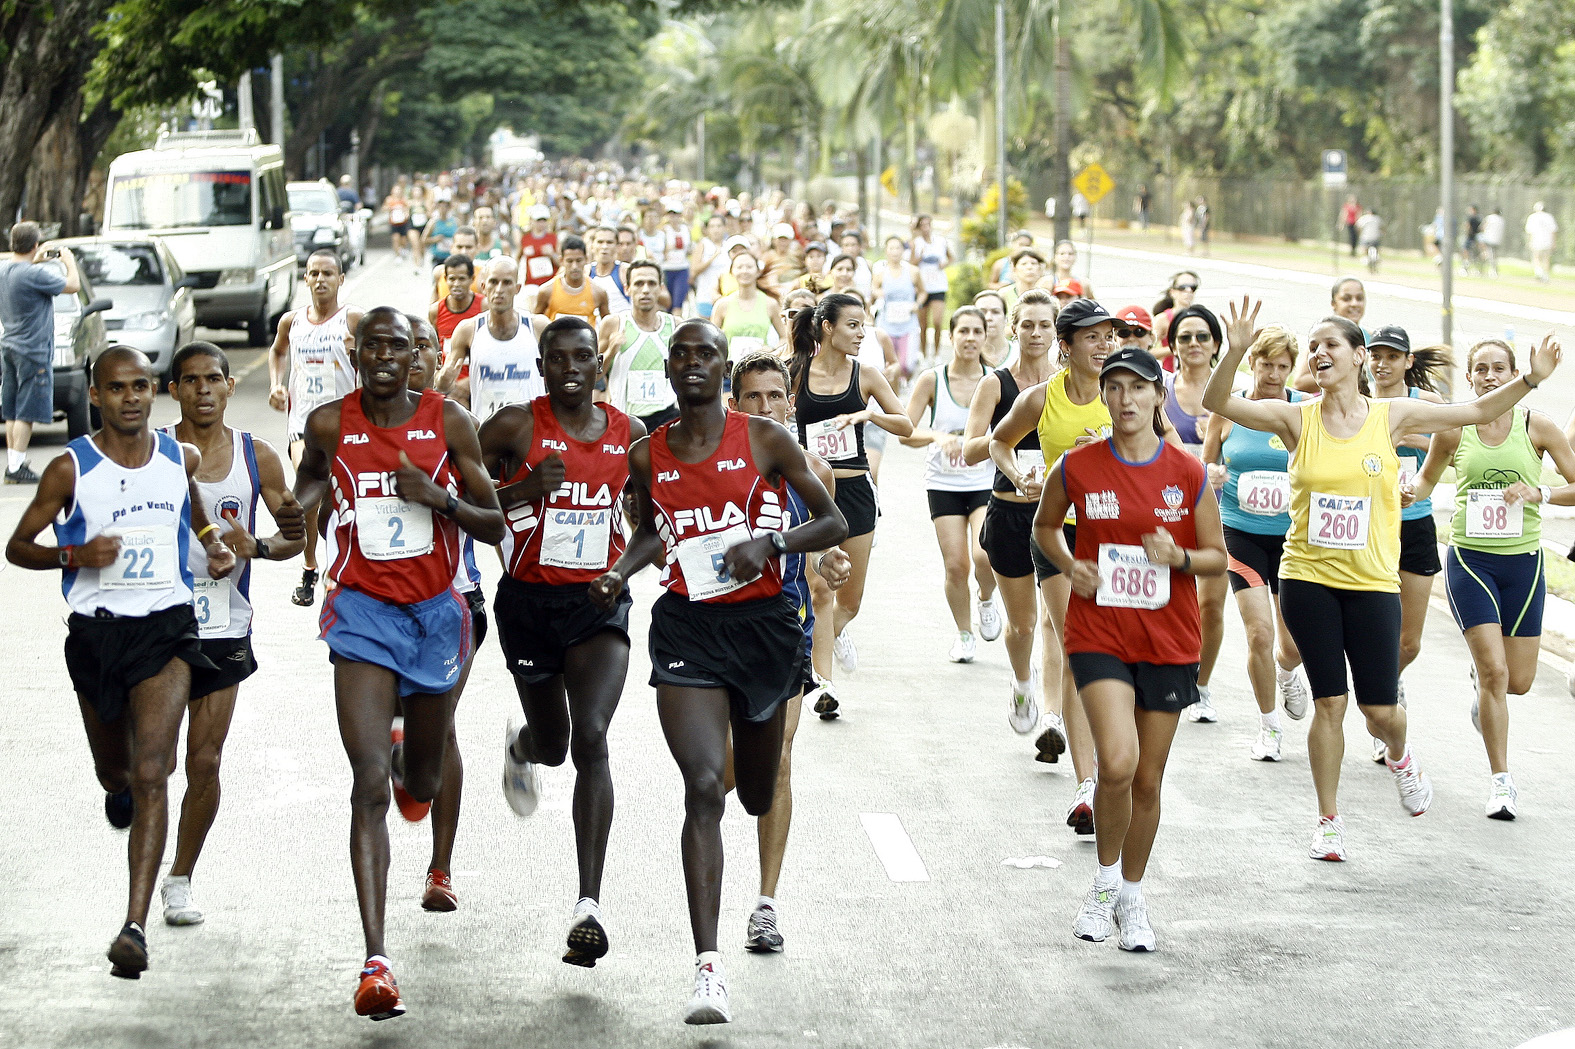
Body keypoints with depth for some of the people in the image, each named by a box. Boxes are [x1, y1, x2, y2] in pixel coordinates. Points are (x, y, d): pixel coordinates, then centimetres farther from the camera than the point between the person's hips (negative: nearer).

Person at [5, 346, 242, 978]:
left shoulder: (180, 458, 2)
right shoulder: (71, 469, -6)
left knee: (151, 774, -16)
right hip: (96, 632, 1)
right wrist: (73, 555, -17)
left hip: (166, 628, -1)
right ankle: (121, 788, 62)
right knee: (113, 770, 20)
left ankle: (135, 928, -22)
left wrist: (213, 542, 6)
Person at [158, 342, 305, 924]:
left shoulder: (257, 457, 3)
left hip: (223, 629, 2)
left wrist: (257, 547, -10)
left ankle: (180, 879, 19)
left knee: (205, 761, 2)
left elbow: (297, 533, 10)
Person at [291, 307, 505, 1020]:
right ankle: (375, 959, -19)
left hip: (435, 612, 2)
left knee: (422, 784, 18)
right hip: (363, 609, -2)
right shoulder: (330, 423, -3)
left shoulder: (448, 422, -4)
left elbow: (495, 527, -1)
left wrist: (439, 499, -18)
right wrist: (300, 504, -1)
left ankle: (408, 756, 60)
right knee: (369, 783, -16)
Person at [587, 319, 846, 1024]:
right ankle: (708, 968, -20)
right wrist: (621, 572, 3)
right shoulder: (648, 456, 3)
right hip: (687, 628, 0)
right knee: (703, 788, -18)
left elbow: (834, 523, 0)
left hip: (763, 622, 0)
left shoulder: (764, 440, -4)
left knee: (759, 795, 16)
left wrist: (771, 543, -17)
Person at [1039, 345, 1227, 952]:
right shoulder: (1077, 468, -3)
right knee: (1117, 763, -20)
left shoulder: (1188, 475, -2)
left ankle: (1132, 898, 29)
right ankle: (1104, 880, 5)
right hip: (1098, 635, -2)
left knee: (1148, 781, 9)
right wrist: (1069, 566, -4)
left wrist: (1180, 557, -15)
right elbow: (1044, 526, 15)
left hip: (1168, 641, 2)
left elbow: (1217, 559, 6)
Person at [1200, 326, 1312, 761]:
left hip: (1292, 535, 1)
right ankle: (1269, 726, 10)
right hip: (1242, 533, -1)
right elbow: (1206, 466, 11)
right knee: (1260, 634, -12)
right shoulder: (1227, 412, -2)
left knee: (1295, 643, 5)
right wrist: (1212, 476, -12)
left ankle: (1285, 674, 44)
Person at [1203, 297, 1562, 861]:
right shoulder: (1297, 419, -2)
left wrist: (1530, 379, -7)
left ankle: (1399, 754, 37)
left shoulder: (1391, 417, -1)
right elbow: (1217, 402, -11)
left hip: (1372, 583, 0)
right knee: (1329, 703, 0)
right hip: (1307, 580, 0)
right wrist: (1236, 350, -28)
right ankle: (1329, 820, 16)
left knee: (1381, 709, 0)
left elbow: (1478, 411, 6)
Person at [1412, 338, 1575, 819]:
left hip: (1522, 561, 1)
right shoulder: (1453, 428, -1)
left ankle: (1479, 675, 42)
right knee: (1494, 673, -12)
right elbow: (1428, 478, 16)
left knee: (1518, 681, 5)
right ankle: (1501, 781, -1)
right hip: (1469, 558, -1)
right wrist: (1412, 491, -5)